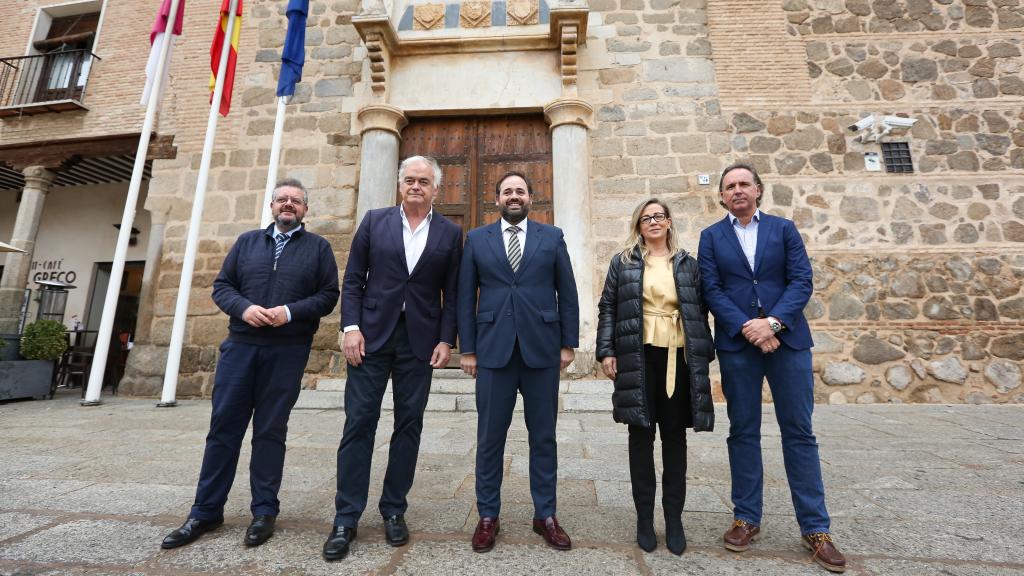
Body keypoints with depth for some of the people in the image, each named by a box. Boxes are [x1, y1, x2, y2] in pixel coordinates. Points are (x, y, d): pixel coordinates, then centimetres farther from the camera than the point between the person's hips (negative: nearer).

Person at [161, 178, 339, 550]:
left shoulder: (318, 247, 6)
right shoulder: (247, 241, 15)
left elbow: (328, 295, -1)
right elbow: (222, 285, 10)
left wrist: (291, 311, -16)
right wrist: (243, 307, -10)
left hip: (287, 351, -3)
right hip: (240, 345, 3)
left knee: (270, 431, 4)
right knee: (223, 426, 6)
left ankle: (264, 512, 17)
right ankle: (206, 511, 20)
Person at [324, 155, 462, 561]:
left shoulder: (450, 233, 6)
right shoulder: (374, 221, 7)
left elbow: (452, 293, 4)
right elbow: (353, 279, 4)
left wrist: (446, 340, -3)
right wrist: (351, 326, -6)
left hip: (420, 341, 1)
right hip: (372, 335, 0)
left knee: (409, 425, 7)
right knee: (359, 423, 2)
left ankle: (394, 510, 24)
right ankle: (346, 519, 16)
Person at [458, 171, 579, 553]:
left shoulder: (552, 237, 8)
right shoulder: (476, 239, 8)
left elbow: (567, 294, 7)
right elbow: (466, 297, 5)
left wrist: (569, 343, 2)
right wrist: (467, 349, 1)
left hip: (542, 349, 1)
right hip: (493, 349, 0)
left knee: (543, 436, 10)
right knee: (490, 437, 8)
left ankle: (545, 515, 27)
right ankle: (488, 516, 25)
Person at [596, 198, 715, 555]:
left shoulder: (687, 264, 13)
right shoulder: (623, 262, 7)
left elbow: (700, 311, 12)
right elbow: (607, 308, 3)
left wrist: (705, 355, 4)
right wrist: (607, 351, -6)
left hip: (679, 358, 2)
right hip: (638, 358, -1)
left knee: (675, 436, 8)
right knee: (641, 435, 5)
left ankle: (674, 518, 22)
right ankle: (644, 517, 19)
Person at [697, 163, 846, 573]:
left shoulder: (784, 229, 10)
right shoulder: (711, 236, 8)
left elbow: (802, 281, 0)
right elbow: (712, 290, -2)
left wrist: (773, 322, -15)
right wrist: (748, 329, -14)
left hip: (787, 338, 1)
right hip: (736, 342, 0)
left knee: (799, 431, 5)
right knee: (743, 431, 6)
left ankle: (815, 527, 17)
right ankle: (746, 518, 18)